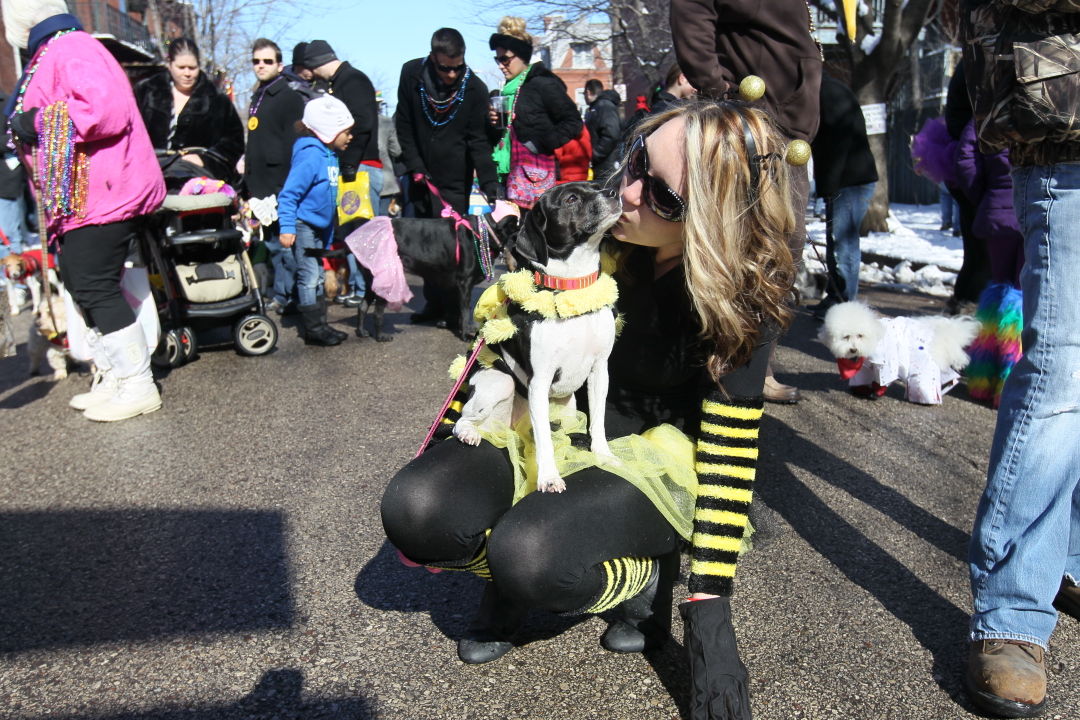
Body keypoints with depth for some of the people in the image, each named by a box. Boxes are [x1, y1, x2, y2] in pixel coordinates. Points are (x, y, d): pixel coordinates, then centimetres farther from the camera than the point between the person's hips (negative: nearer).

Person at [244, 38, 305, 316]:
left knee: (284, 243, -6)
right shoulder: (258, 97, 21)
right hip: (261, 186, 9)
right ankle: (281, 296, 17)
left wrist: (286, 186, -20)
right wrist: (249, 179, 21)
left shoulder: (288, 97, -7)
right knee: (272, 244, 11)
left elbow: (294, 143, -14)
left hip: (281, 186, -9)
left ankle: (287, 296, 1)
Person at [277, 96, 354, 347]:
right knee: (309, 277, -4)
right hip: (303, 225, -9)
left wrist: (329, 233, 20)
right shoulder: (310, 156, -20)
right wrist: (287, 228, -26)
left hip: (319, 227, 9)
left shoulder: (330, 155, 7)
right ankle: (313, 330, 2)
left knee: (317, 277, 15)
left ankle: (320, 325, 24)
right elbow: (288, 194, -22)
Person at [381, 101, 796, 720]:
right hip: (550, 432, 4)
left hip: (655, 457, -3)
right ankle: (513, 568, 8)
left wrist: (710, 612, -19)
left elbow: (729, 456, -17)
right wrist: (448, 446, 2)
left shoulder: (740, 300, -20)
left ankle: (645, 572, 0)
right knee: (414, 510, -21)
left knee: (530, 560, -32)